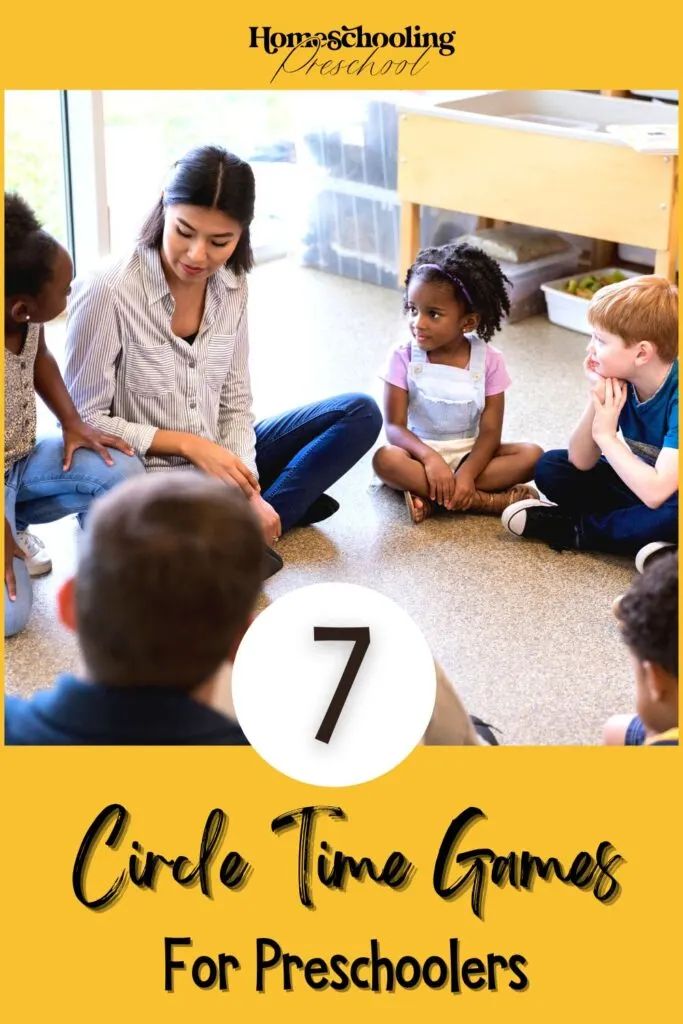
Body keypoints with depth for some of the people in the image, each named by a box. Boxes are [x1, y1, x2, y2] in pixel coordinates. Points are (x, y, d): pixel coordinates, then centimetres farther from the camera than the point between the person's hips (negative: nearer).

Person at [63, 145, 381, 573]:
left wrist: (249, 492, -9)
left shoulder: (231, 286, -1)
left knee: (361, 414, 0)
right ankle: (289, 499, -7)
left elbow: (236, 402, 4)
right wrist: (190, 445, -18)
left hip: (216, 463, 7)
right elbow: (84, 419, -14)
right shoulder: (107, 294, -20)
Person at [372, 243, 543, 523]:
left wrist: (467, 473, -29)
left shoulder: (488, 360, -8)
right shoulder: (404, 356, -9)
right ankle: (488, 500, -31)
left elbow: (490, 431, -11)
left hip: (469, 455, 1)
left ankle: (431, 498, -28)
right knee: (386, 459, -34)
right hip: (422, 453, -1)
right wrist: (430, 458, -33)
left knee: (531, 454, -22)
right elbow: (394, 426, -14)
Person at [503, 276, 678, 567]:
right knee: (551, 468, -1)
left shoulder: (675, 396, -29)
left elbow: (657, 492, -37)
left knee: (670, 514, -40)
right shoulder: (619, 380, -10)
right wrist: (597, 398, -22)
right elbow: (580, 462, -8)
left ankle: (573, 528, -17)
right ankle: (641, 531, -13)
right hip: (639, 486, 7)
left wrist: (606, 435, -26)